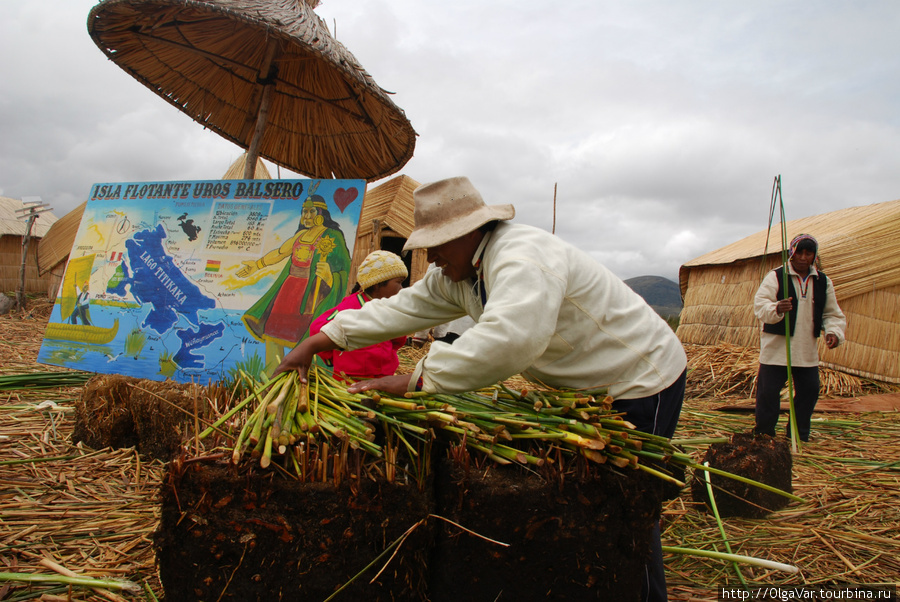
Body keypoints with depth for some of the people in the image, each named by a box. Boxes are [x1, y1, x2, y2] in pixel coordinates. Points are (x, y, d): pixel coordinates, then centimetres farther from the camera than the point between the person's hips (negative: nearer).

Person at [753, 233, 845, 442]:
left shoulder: (823, 282, 8)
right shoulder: (775, 276, -8)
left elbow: (832, 313, 13)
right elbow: (759, 305, -18)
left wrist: (833, 331, -7)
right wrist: (776, 309, -40)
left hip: (808, 350, 5)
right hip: (776, 348, -5)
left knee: (809, 390, 10)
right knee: (768, 390, -3)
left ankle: (799, 436, 27)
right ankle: (763, 434, 13)